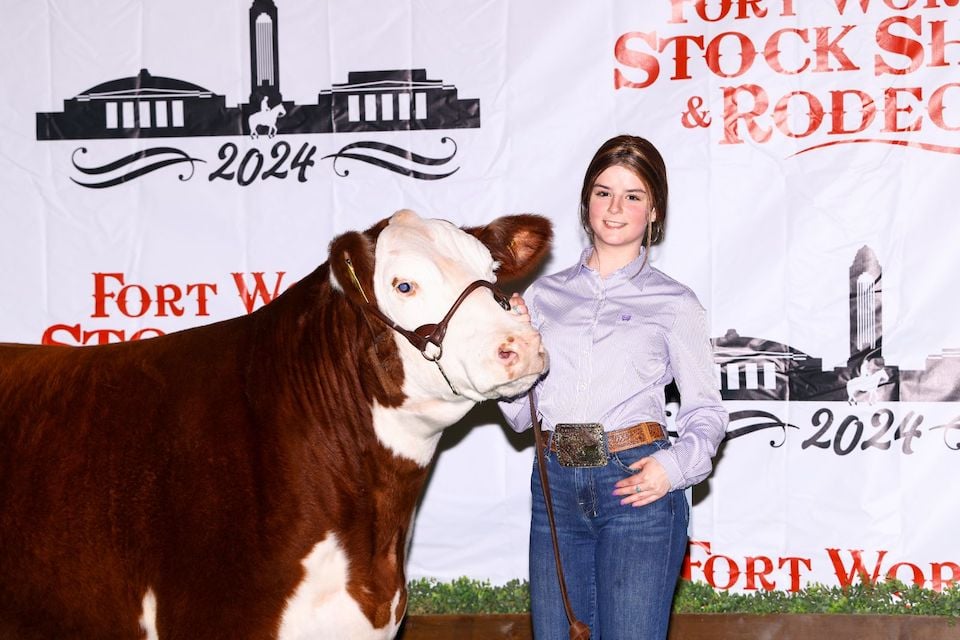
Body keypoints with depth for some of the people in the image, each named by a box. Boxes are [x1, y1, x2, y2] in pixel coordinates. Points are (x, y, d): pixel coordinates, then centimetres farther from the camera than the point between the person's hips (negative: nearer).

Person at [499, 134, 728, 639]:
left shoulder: (673, 303, 6)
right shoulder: (544, 294, 14)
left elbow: (706, 412, 6)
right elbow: (520, 414, 13)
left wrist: (675, 466, -12)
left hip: (637, 485, -3)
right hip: (556, 485, 3)